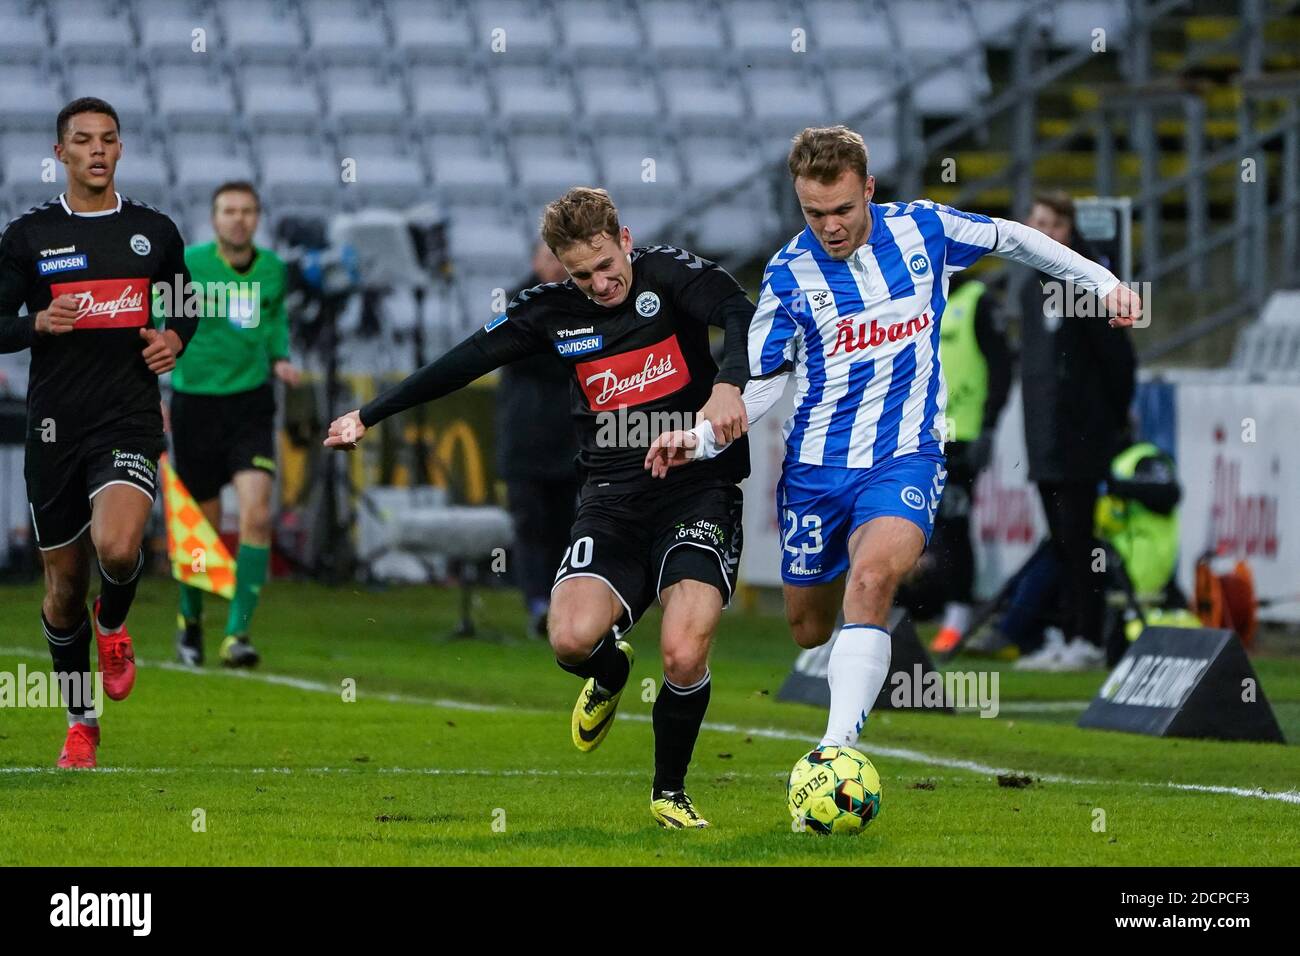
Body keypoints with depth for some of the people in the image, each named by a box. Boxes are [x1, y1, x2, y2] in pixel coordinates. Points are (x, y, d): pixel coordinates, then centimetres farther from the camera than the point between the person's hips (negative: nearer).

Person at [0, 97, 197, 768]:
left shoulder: (154, 232, 6)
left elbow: (185, 304, 21)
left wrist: (176, 338, 0)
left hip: (129, 421, -1)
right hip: (55, 426, 1)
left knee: (118, 547, -27)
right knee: (64, 582, 7)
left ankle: (113, 624, 9)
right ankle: (80, 721, 27)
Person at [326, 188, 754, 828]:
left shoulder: (669, 274, -6)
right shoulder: (555, 309, 4)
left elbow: (742, 315, -24)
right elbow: (463, 362, 9)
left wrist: (728, 384, -44)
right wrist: (369, 415, 9)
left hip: (698, 491, -3)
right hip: (614, 495, 3)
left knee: (684, 654, -21)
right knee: (572, 638, -22)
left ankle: (669, 793, 6)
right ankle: (610, 674, 19)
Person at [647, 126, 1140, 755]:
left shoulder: (922, 230, -3)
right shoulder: (789, 273, -4)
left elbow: (1010, 238, 16)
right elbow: (762, 382, 5)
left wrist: (1100, 280, 17)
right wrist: (703, 439, -11)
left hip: (905, 456, -3)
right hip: (815, 464, 3)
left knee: (872, 575, -29)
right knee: (808, 628, 6)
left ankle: (839, 747, -37)